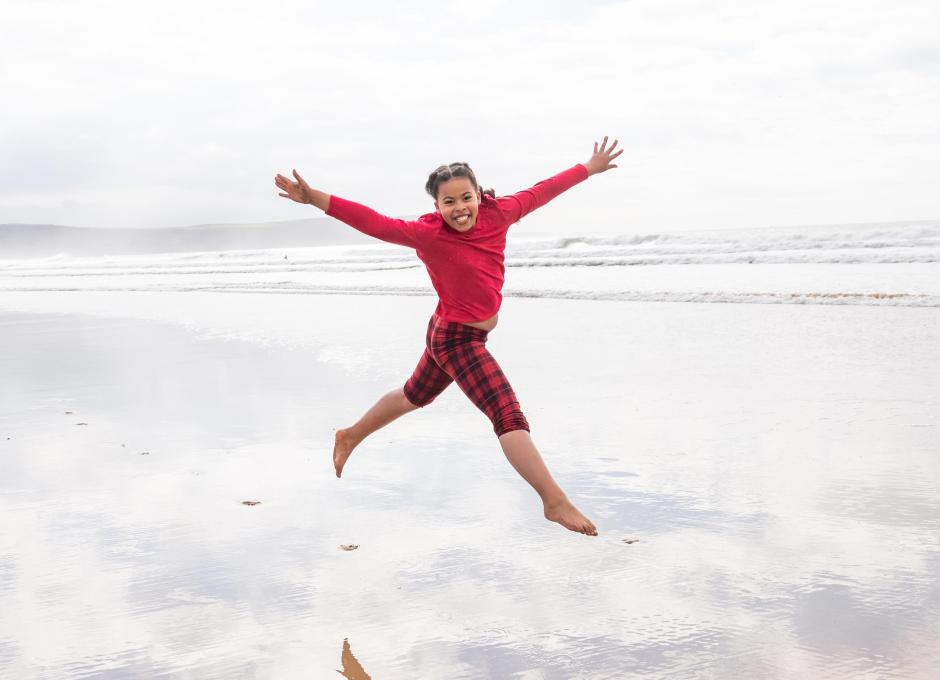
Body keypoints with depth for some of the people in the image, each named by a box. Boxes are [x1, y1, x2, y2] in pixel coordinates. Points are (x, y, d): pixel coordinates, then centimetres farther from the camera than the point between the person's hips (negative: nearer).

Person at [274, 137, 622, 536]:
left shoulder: (497, 215, -7)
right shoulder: (429, 234, -23)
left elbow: (540, 192, 3)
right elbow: (376, 224, -30)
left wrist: (589, 168, 14)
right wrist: (317, 200, -40)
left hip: (456, 334, 8)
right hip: (456, 338, -8)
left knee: (415, 396, 28)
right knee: (509, 415, -14)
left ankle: (351, 436, 50)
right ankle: (555, 503, -13)